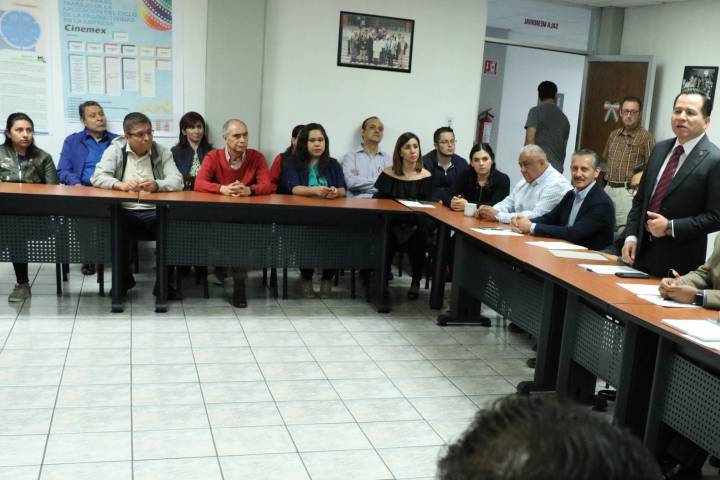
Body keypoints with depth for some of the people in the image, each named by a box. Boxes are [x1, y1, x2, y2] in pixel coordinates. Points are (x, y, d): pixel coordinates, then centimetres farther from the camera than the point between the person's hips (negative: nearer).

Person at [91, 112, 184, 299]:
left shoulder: (162, 152, 8)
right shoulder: (115, 150, 6)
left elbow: (177, 181, -3)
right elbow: (97, 177, -4)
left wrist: (156, 185, -24)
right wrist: (120, 185, -23)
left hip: (154, 213, 1)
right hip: (124, 212, -1)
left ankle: (164, 283, -8)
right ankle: (123, 279, -6)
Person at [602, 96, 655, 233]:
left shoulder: (646, 137, -6)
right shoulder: (613, 134, 14)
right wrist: (610, 173, 14)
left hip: (628, 192, -6)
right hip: (609, 188, 6)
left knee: (624, 231, -8)